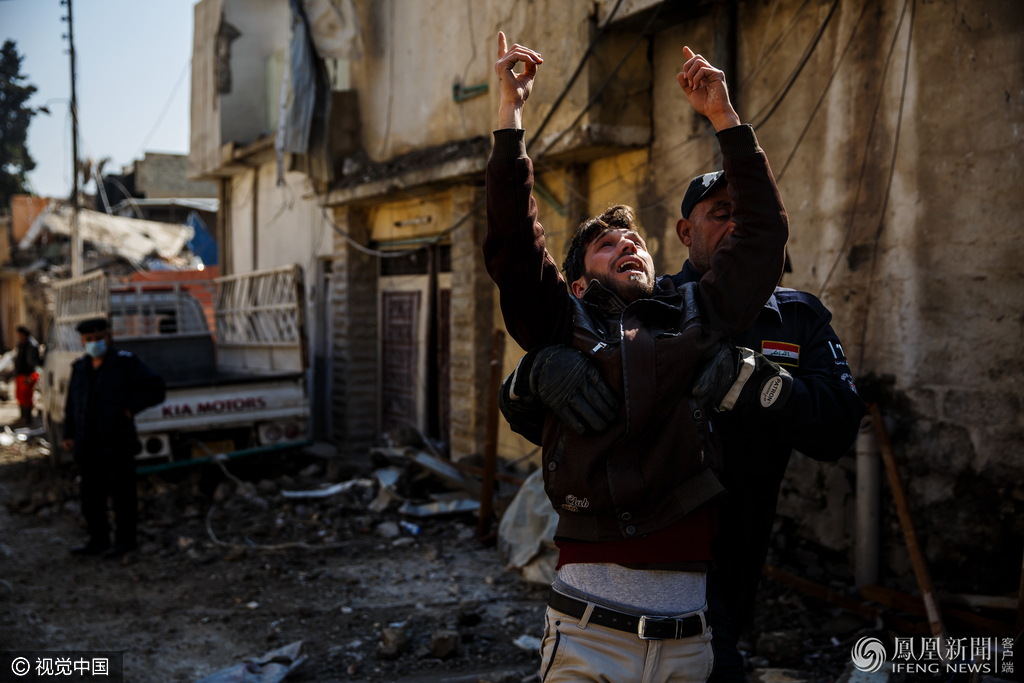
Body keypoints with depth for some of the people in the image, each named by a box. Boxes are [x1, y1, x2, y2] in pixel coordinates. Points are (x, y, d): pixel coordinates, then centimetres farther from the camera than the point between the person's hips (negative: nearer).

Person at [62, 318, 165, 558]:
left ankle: (125, 540, 11)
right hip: (88, 446, 6)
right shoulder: (80, 367, 11)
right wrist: (69, 434, 11)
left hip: (117, 444, -6)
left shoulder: (125, 362, -5)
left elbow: (155, 387, -9)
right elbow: (72, 404, 18)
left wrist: (131, 408, -13)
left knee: (121, 494, 1)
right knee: (91, 494, 11)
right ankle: (98, 540, 21)